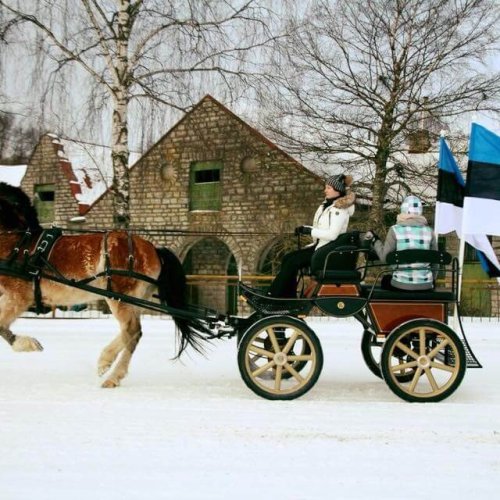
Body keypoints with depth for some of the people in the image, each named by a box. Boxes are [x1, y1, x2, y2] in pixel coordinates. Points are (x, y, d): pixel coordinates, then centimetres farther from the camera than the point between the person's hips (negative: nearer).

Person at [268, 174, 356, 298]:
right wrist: (305, 230, 0)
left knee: (293, 262, -20)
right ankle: (289, 298, -10)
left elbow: (332, 234, -24)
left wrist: (309, 230, -21)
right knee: (287, 258, -7)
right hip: (320, 245, 9)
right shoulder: (328, 205, 15)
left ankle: (273, 295, -14)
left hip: (330, 248, -9)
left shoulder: (341, 209, -14)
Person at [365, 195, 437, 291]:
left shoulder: (395, 230, -8)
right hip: (426, 286, 1)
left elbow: (384, 257, -5)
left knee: (386, 279, 33)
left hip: (401, 285, -1)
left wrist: (374, 240, 10)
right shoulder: (429, 231, -2)